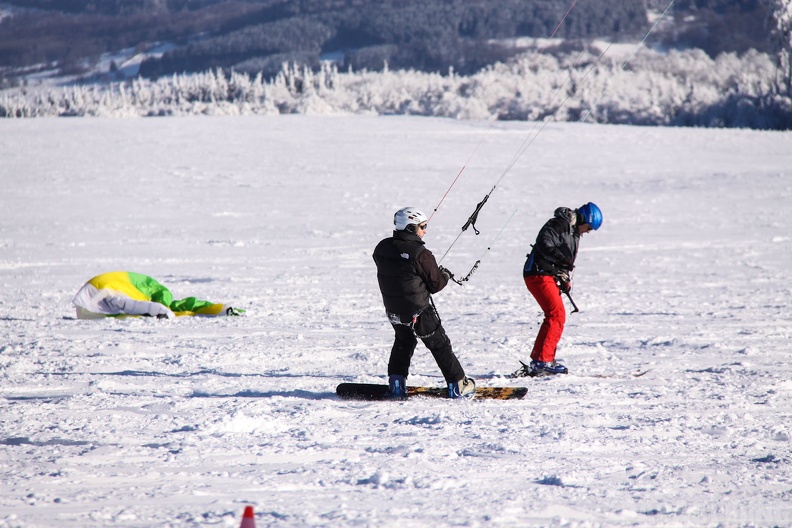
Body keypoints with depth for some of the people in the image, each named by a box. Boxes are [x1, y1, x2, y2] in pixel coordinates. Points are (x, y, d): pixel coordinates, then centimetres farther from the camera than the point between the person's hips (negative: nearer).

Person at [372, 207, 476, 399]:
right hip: (419, 312, -6)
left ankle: (396, 385, 25)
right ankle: (458, 386, 16)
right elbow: (436, 284, -15)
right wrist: (445, 274, 8)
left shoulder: (382, 248, -4)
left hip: (393, 310, 6)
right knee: (440, 346, 10)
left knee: (403, 343, 28)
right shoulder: (421, 254, -24)